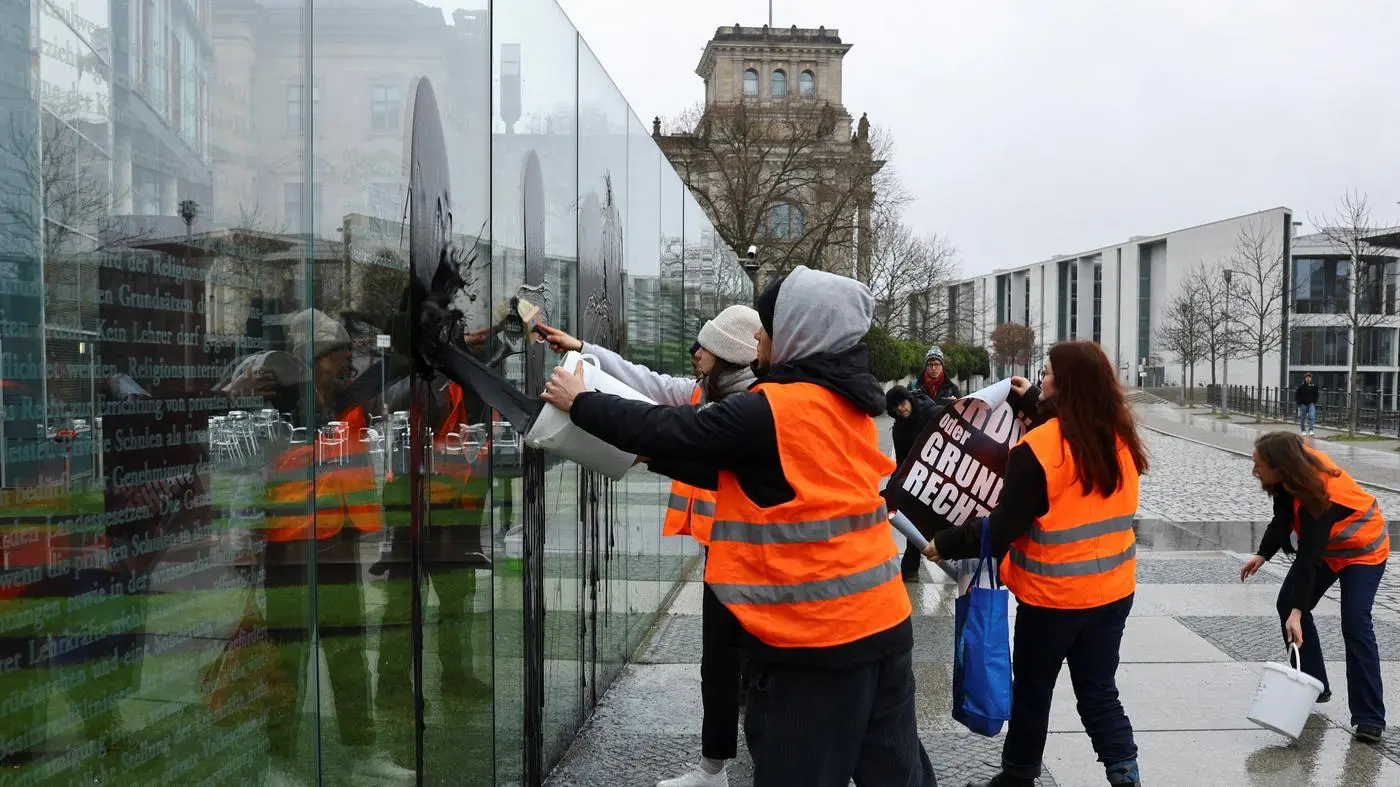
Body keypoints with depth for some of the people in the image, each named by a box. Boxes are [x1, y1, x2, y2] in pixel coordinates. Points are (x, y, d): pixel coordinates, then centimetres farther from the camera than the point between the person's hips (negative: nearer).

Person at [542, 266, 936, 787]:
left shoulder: (773, 410, -18)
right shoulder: (847, 403, 8)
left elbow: (670, 429, -12)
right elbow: (742, 471, 12)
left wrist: (579, 402, 2)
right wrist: (656, 454, 12)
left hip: (815, 638, -8)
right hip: (883, 622, 8)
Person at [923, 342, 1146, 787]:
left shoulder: (1037, 449, -23)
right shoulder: (1118, 436, -3)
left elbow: (1004, 528, -22)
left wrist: (947, 545, -12)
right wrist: (1033, 403, 23)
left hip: (1052, 596, -5)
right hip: (1112, 590, 5)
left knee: (1031, 692, 15)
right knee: (1099, 693, 17)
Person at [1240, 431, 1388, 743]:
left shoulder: (1319, 496, -38)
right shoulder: (1294, 474, -16)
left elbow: (1309, 557, -37)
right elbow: (1282, 520, -1)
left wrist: (1298, 611, -37)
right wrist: (1263, 555, -12)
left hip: (1362, 551, -8)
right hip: (1323, 546, 8)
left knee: (1355, 624, -19)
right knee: (1287, 604, 3)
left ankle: (1369, 718, -15)